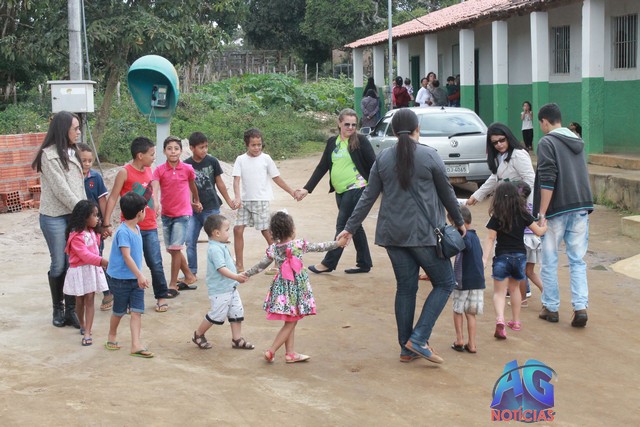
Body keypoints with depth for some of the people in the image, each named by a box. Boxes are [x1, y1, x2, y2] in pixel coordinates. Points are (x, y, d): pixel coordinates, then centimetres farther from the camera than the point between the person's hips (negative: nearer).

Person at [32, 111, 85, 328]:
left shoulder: (72, 153, 12)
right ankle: (58, 309, 17)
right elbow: (60, 189, -13)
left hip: (74, 216, 6)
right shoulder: (49, 155, -10)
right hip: (54, 217, -6)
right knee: (59, 264, 1)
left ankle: (71, 310, 8)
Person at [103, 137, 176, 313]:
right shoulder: (125, 172, -10)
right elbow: (112, 198, -9)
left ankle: (161, 296, 16)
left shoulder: (149, 170, 7)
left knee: (156, 264, 3)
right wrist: (107, 223, -12)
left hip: (150, 227, 4)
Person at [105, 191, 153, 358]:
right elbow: (126, 256, -24)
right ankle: (112, 337, 33)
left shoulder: (137, 229, 6)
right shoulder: (123, 232, -20)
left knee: (137, 311, -2)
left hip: (136, 278, 7)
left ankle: (136, 345, -4)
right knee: (119, 311, 10)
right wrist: (140, 276, -26)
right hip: (121, 279, -7)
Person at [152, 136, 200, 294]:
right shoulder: (159, 170, -6)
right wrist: (156, 202, -41)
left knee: (175, 248, -11)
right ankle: (189, 277, 30)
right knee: (172, 249, 12)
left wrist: (196, 202, 28)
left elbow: (192, 186, 13)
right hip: (166, 214, 3)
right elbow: (154, 188, -21)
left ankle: (173, 284, -2)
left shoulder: (187, 169, -5)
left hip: (182, 214, -3)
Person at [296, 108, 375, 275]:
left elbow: (373, 165, -7)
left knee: (343, 226, -3)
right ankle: (364, 263, 20)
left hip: (356, 189, -6)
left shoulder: (361, 141, -6)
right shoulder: (332, 142, 9)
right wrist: (307, 189, 7)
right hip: (340, 191, 6)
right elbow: (322, 167, 11)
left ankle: (329, 262, 6)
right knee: (353, 226, 11)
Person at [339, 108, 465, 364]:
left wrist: (350, 227, 11)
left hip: (393, 234, 5)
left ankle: (406, 348, 16)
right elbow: (446, 193, 2)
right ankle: (418, 338, -4)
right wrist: (459, 221, 17)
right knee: (444, 283, 7)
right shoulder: (429, 156, -7)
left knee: (405, 287, 12)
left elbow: (368, 197, 4)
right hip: (423, 233, -5)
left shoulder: (383, 158, 4)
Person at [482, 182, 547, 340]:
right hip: (520, 256, 3)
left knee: (499, 292, 0)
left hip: (502, 257, -3)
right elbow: (539, 231, 7)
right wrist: (546, 226, 28)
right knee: (514, 287, 24)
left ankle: (500, 319, -25)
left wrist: (485, 258, -12)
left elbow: (490, 239, -11)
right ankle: (516, 321, 32)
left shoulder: (496, 218, -6)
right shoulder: (523, 214, 0)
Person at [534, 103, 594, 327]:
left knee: (549, 261, 7)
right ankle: (581, 306, -4)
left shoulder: (547, 142, -7)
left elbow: (547, 180, -15)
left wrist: (542, 213, -14)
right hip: (581, 207, 6)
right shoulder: (577, 142, 15)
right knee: (578, 261, 7)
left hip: (557, 208, -6)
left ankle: (551, 307, 13)